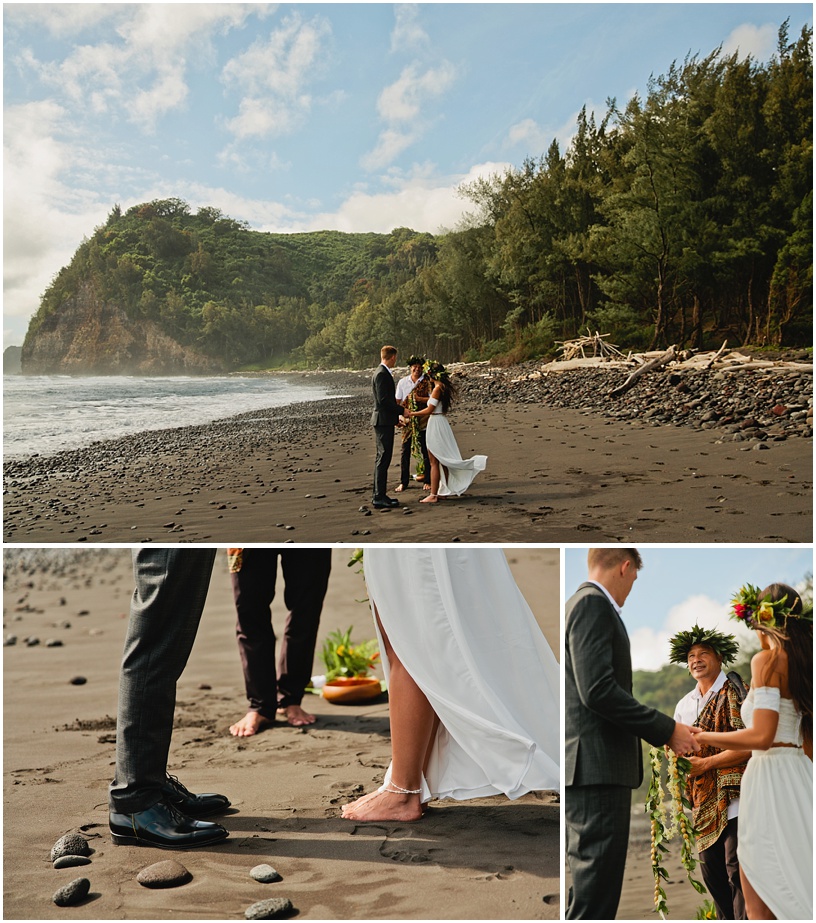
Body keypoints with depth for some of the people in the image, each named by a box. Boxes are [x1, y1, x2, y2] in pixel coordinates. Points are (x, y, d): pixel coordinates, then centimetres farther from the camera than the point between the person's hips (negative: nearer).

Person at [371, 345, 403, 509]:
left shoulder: (383, 373, 16)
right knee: (383, 459, -9)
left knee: (382, 459, 13)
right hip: (383, 420, -11)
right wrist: (401, 411, -15)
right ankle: (379, 498, -7)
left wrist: (396, 416, 23)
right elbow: (383, 400, -21)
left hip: (384, 421, 11)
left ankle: (380, 495, 19)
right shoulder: (382, 374, -15)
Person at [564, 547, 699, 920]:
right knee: (597, 888, -7)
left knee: (590, 880, 16)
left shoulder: (585, 603, 20)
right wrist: (666, 729, -14)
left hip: (593, 766, 10)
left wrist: (657, 729, 22)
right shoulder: (592, 604, -11)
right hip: (597, 765, -10)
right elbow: (598, 690, -21)